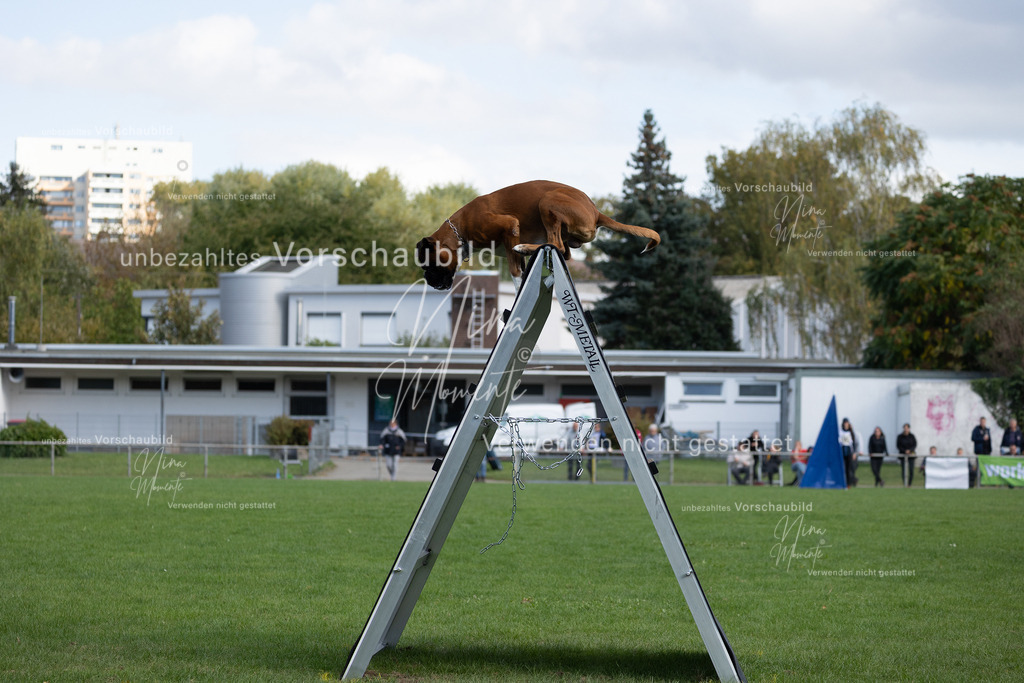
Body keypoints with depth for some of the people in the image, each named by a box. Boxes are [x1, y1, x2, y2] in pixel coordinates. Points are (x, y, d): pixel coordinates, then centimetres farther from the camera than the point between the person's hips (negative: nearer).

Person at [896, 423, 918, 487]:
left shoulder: (912, 436, 3)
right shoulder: (900, 437, 2)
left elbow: (915, 445, 2)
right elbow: (898, 446, 1)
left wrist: (910, 450, -15)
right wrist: (905, 451, -13)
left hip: (911, 455, 0)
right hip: (903, 455, 0)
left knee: (911, 469, -6)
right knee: (904, 470, -6)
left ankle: (910, 483, 5)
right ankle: (904, 484, -4)